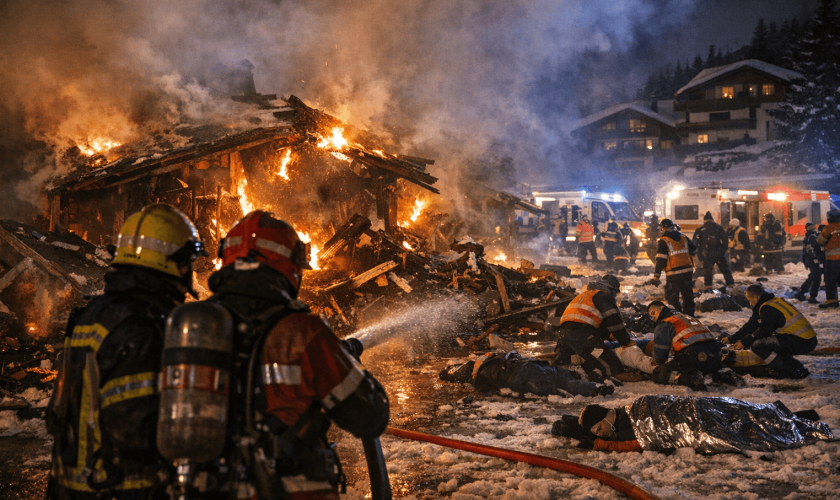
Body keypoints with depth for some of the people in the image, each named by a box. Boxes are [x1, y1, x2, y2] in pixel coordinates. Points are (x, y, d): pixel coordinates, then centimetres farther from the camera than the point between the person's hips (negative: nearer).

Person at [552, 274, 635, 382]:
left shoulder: (586, 293, 34)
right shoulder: (604, 295, 6)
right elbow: (613, 320, -1)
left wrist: (608, 334, 36)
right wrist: (626, 341, 7)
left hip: (564, 332, 8)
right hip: (582, 334, -8)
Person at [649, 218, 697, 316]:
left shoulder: (664, 241, -9)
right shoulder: (684, 237, 8)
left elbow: (660, 260, -13)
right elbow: (694, 250, 19)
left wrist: (656, 277, -11)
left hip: (673, 273, -5)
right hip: (687, 271, 6)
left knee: (672, 298, 4)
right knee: (688, 295, 16)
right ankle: (689, 316, 21)